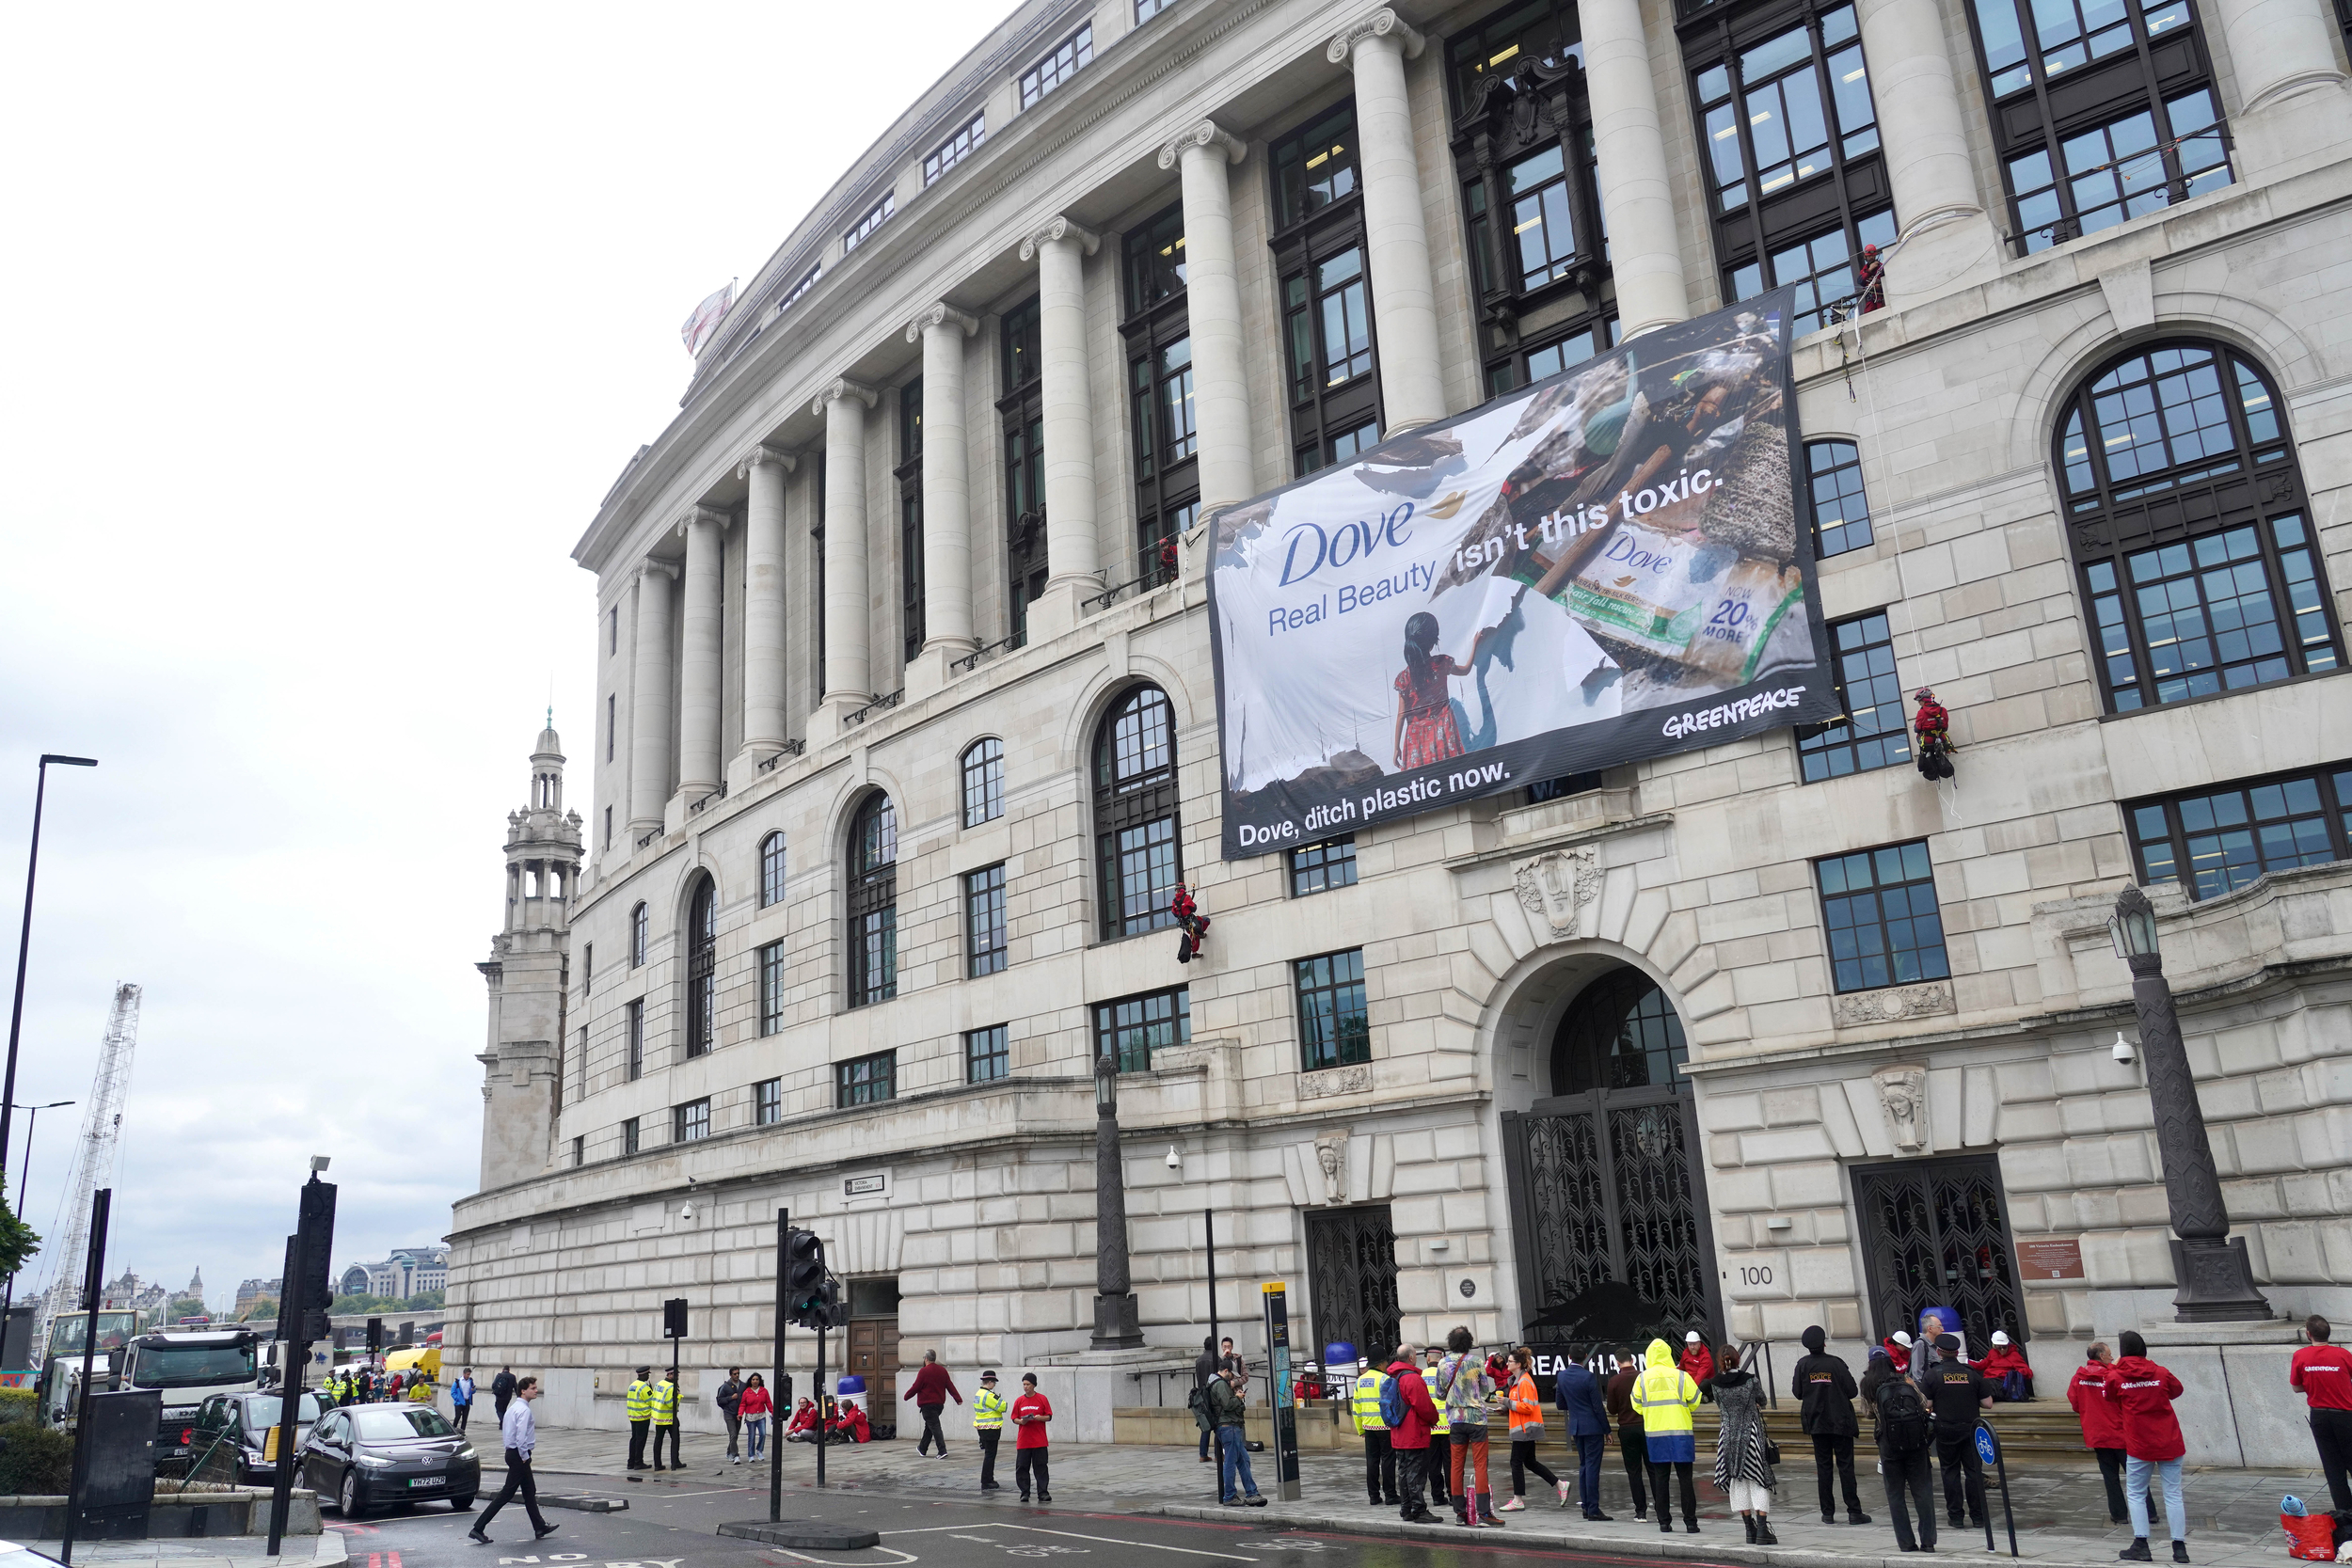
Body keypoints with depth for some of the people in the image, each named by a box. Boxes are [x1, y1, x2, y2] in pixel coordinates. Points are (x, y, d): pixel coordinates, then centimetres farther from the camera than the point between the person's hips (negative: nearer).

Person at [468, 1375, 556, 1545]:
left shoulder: (514, 1407, 13)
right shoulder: (524, 1410, -18)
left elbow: (504, 1428, 18)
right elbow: (521, 1436, -26)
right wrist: (524, 1456, -16)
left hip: (512, 1453, 11)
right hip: (519, 1455, -11)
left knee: (529, 1492, 16)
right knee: (507, 1493, -6)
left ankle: (540, 1528, 23)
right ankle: (478, 1528, -5)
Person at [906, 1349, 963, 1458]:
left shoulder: (924, 1371, -12)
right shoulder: (942, 1370, 7)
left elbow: (916, 1387, -9)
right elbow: (950, 1386, 6)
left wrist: (906, 1396, 6)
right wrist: (958, 1398, 5)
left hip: (927, 1404, -7)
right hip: (939, 1403, 7)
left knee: (934, 1427, -9)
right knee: (929, 1426, 21)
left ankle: (942, 1451, -18)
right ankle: (922, 1449, 35)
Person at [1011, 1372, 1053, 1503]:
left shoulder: (1042, 1399, 1)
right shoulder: (1019, 1401, 6)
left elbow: (1049, 1417, 3)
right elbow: (1014, 1419, 9)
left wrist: (1040, 1418, -17)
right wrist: (1021, 1421, -12)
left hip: (1039, 1441, -2)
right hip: (1023, 1441, 2)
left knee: (1041, 1467, -2)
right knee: (1022, 1467, 2)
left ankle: (1043, 1493, 3)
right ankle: (1024, 1493, 11)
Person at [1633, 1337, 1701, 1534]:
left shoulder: (1642, 1378, 0)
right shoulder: (1681, 1376, -4)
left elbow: (1637, 1405, 6)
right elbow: (1695, 1402, 3)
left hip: (1654, 1433, 1)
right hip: (1680, 1431, -1)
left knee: (1659, 1478, 7)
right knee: (1685, 1478, 5)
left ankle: (1664, 1522, 7)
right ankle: (1690, 1522, 5)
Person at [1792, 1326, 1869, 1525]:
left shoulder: (1803, 1365, -5)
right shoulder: (1836, 1363, -12)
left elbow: (1797, 1393, 0)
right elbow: (1852, 1391, -11)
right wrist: (1837, 1391, 9)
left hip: (1816, 1422, 2)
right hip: (1840, 1422, -2)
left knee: (1823, 1466, 8)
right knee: (1845, 1465, 3)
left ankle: (1828, 1513, 9)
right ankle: (1854, 1512, 2)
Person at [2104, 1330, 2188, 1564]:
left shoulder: (2115, 1376, -5)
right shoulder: (2160, 1373, -2)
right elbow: (2177, 1390, 16)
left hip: (2139, 1445, -2)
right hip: (2170, 1443, 2)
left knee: (2135, 1494, 9)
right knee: (2173, 1494, 6)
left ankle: (2141, 1545, 2)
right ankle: (2180, 1547, 4)